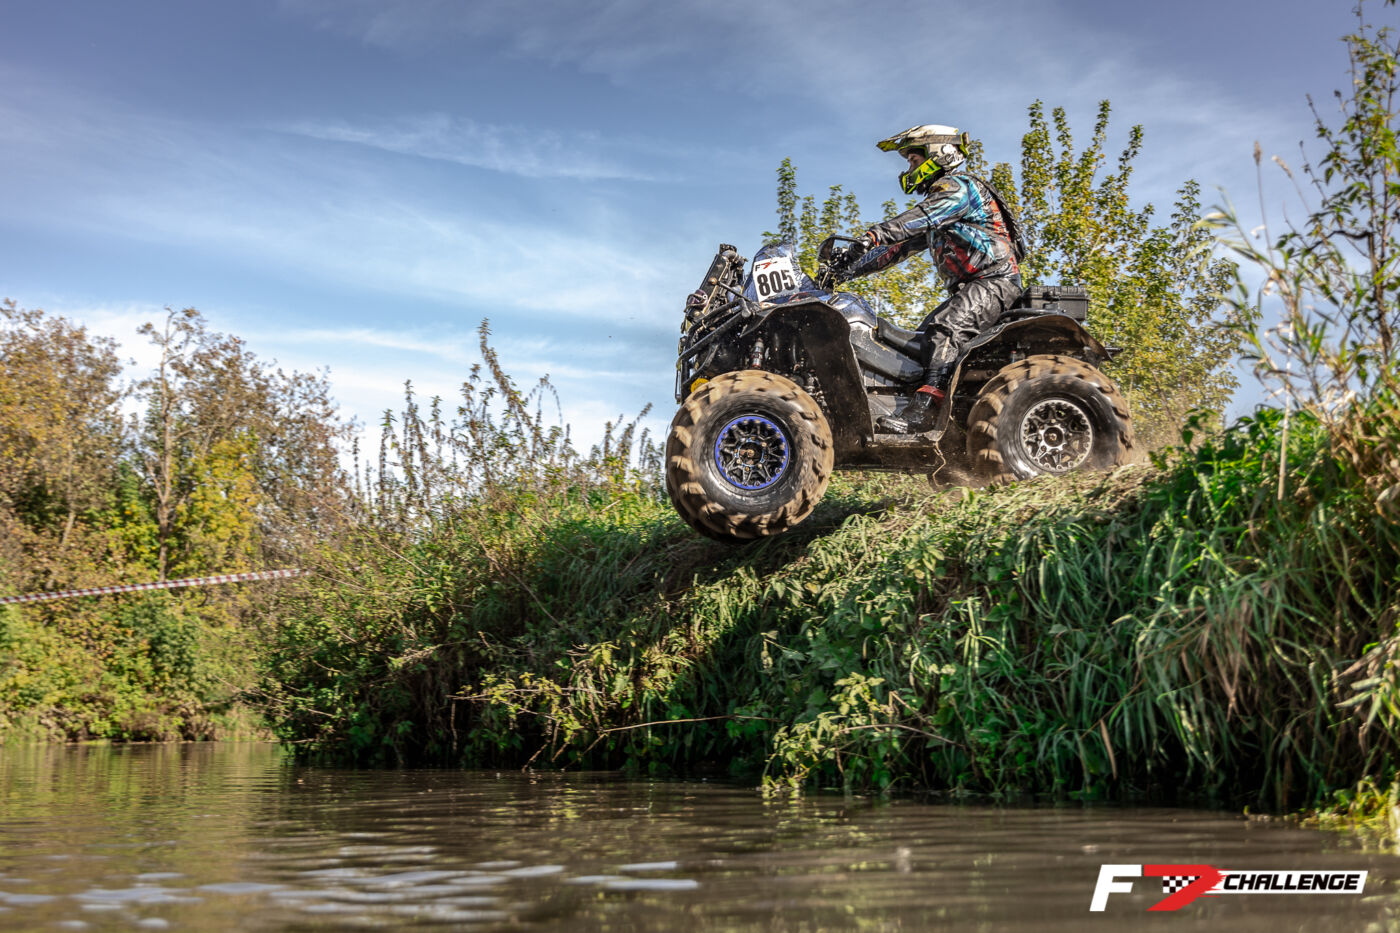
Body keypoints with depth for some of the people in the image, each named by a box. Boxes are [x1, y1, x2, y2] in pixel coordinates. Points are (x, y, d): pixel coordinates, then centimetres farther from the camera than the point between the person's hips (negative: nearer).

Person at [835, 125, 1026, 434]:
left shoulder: (959, 186, -4)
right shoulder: (938, 198, 27)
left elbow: (922, 216, -25)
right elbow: (903, 246, 23)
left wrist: (876, 234, -40)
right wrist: (849, 267, 13)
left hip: (994, 281, -11)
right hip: (969, 288, 11)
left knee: (944, 328, -32)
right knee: (924, 337, 1)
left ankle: (925, 408, -48)